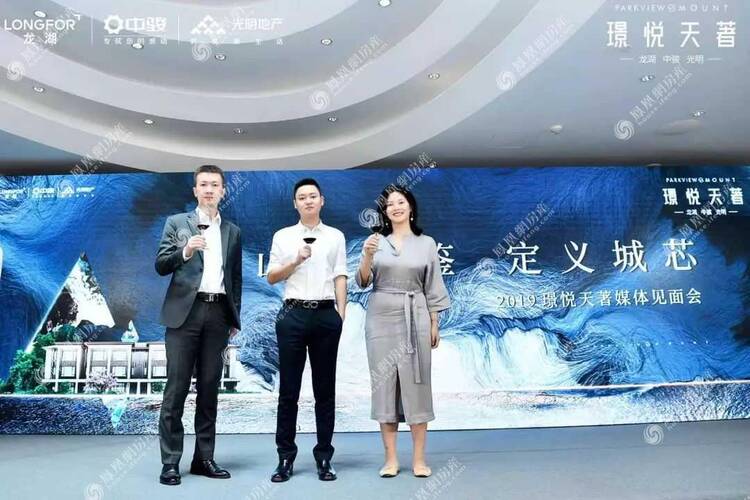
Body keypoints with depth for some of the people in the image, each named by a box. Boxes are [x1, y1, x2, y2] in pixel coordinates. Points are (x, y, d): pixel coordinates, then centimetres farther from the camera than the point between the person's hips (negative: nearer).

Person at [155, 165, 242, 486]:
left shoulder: (232, 231, 15)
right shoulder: (176, 222, 6)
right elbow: (161, 266, -2)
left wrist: (235, 318, 10)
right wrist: (185, 250, -20)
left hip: (218, 314, 3)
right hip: (184, 311, -3)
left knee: (209, 388, 7)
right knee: (176, 388, -2)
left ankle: (204, 458, 15)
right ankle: (170, 462, 5)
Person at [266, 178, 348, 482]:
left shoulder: (336, 236, 11)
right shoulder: (283, 236, 10)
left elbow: (340, 277, 7)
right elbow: (271, 278, 8)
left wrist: (341, 314, -2)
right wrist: (296, 261, -7)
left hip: (326, 314, 1)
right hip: (293, 314, 0)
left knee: (325, 389, 6)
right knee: (289, 389, 3)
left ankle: (324, 457, 14)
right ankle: (286, 457, 13)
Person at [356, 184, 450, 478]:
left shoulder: (426, 243, 6)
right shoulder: (376, 242, 6)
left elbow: (432, 288, 7)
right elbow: (363, 282, 0)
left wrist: (434, 325, 3)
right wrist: (367, 256, -17)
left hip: (415, 318, 0)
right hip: (381, 318, 1)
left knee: (416, 383, 1)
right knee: (384, 383, 3)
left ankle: (419, 459, 10)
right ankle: (391, 458, 12)